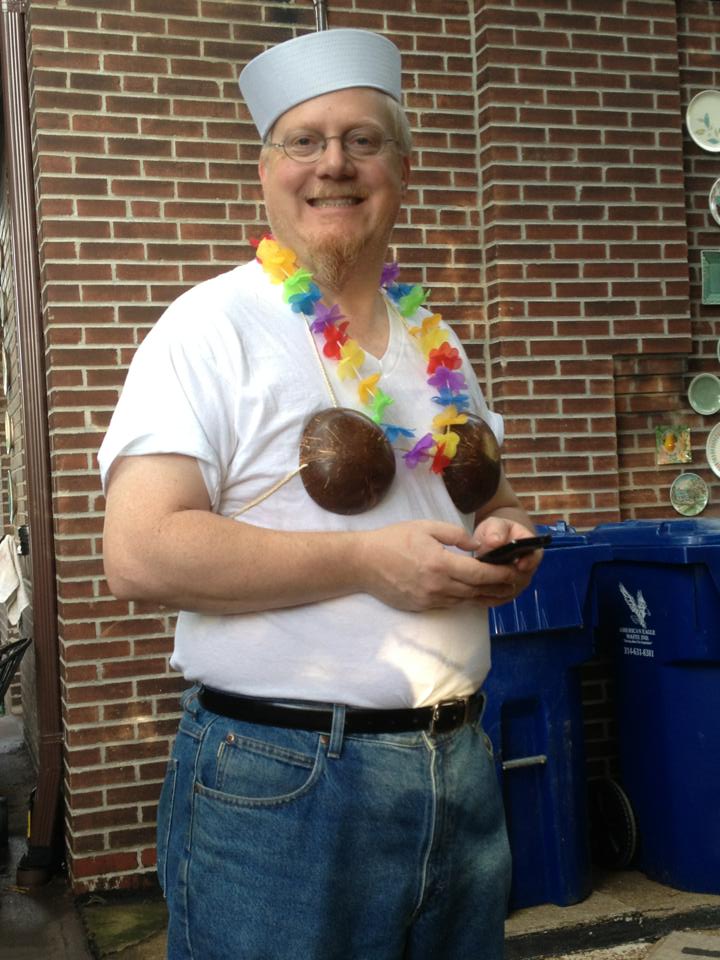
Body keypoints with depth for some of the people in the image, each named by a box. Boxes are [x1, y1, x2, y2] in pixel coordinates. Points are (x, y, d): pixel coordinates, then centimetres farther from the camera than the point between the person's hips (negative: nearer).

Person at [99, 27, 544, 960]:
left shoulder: (432, 339, 12)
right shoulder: (214, 325, -9)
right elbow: (141, 553, -19)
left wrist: (506, 536, -2)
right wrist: (367, 561, -21)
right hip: (280, 782, -6)